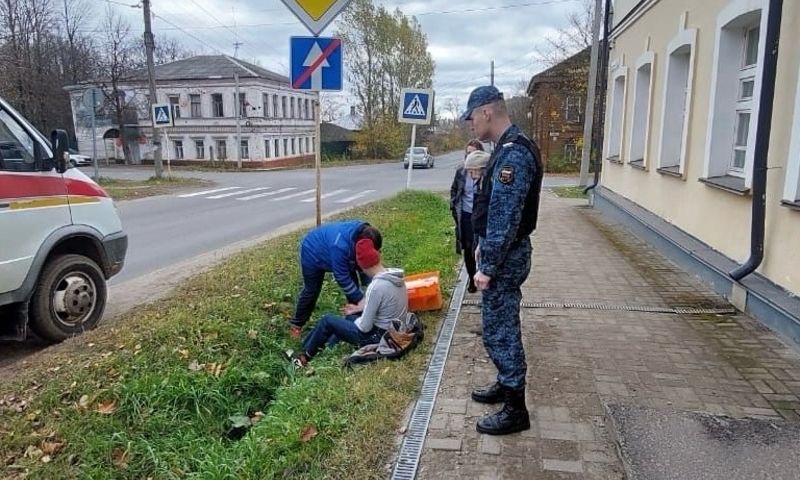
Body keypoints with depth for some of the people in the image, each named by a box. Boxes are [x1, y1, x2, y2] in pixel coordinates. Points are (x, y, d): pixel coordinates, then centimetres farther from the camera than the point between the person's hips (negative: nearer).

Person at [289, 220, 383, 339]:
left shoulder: (364, 235, -25)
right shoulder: (340, 246, -48)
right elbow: (342, 278, -38)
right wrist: (361, 300, -34)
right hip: (313, 253, -6)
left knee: (354, 286, 1)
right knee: (311, 291, 6)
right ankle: (296, 324, 26)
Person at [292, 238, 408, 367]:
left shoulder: (376, 286, -28)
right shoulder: (396, 275, -2)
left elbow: (365, 327, -22)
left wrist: (357, 321, 0)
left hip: (378, 336, -8)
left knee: (327, 321, 7)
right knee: (350, 318, 29)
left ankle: (306, 355, 25)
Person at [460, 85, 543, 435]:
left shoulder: (513, 154, -22)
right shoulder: (508, 149, 11)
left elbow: (505, 218, -26)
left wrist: (488, 267, -22)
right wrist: (483, 247, 23)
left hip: (506, 258, -10)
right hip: (501, 252, 10)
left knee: (499, 329, -1)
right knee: (500, 325, 21)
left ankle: (515, 409, 11)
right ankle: (506, 384, 37)